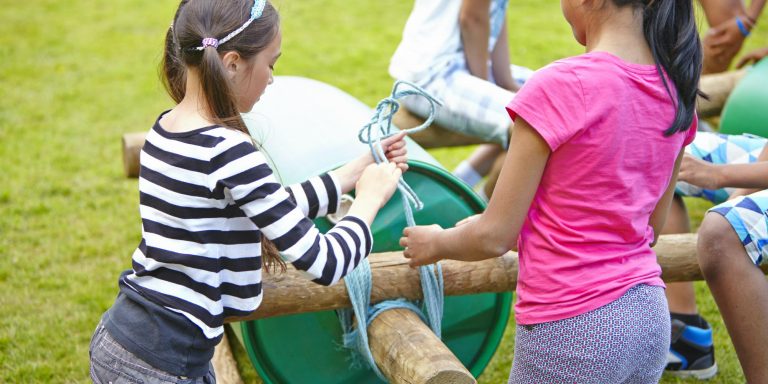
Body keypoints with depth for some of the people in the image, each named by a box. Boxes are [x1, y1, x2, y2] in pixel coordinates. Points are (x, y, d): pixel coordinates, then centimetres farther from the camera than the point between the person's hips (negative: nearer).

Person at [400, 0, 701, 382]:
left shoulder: (559, 87, -18)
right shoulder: (674, 87, 2)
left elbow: (495, 238, -12)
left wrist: (436, 243, 9)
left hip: (572, 331, -7)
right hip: (652, 319, 7)